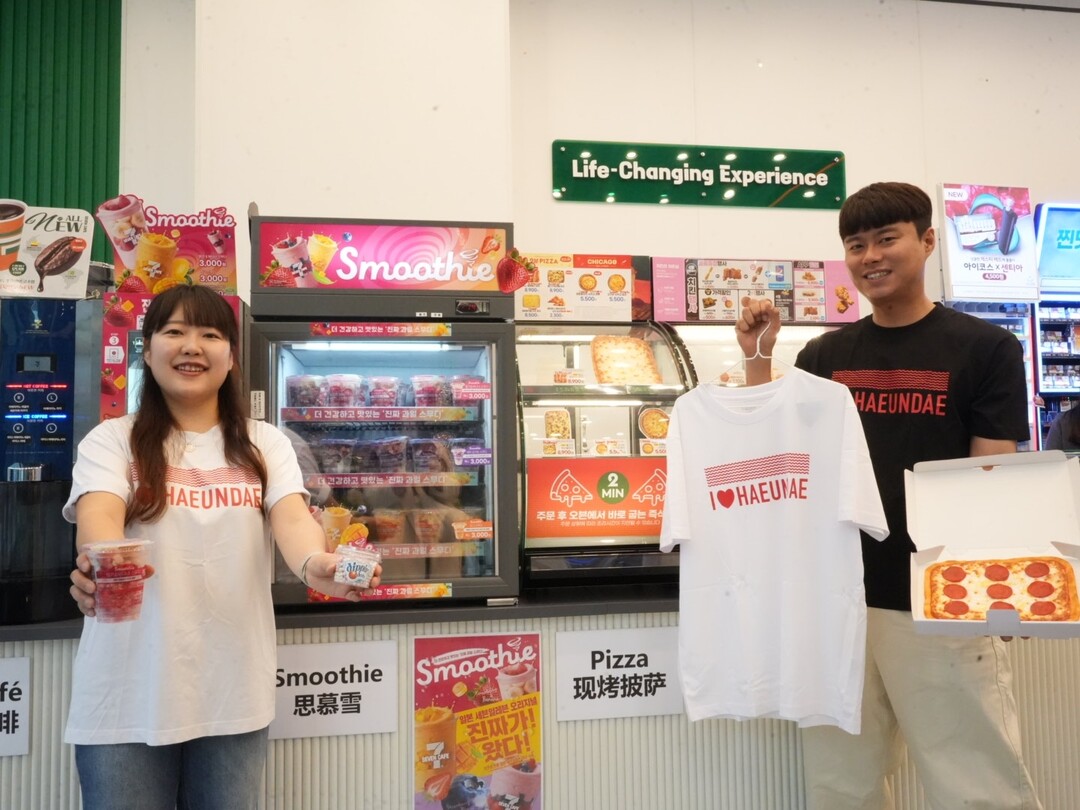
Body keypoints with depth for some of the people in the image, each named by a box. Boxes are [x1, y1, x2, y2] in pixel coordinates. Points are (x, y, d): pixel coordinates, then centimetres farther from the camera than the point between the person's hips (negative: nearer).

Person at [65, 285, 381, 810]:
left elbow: (290, 515, -9)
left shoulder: (265, 444, 7)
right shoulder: (111, 441, 2)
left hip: (234, 693, 2)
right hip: (127, 695, -1)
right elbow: (99, 514, -16)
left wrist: (314, 563, -32)